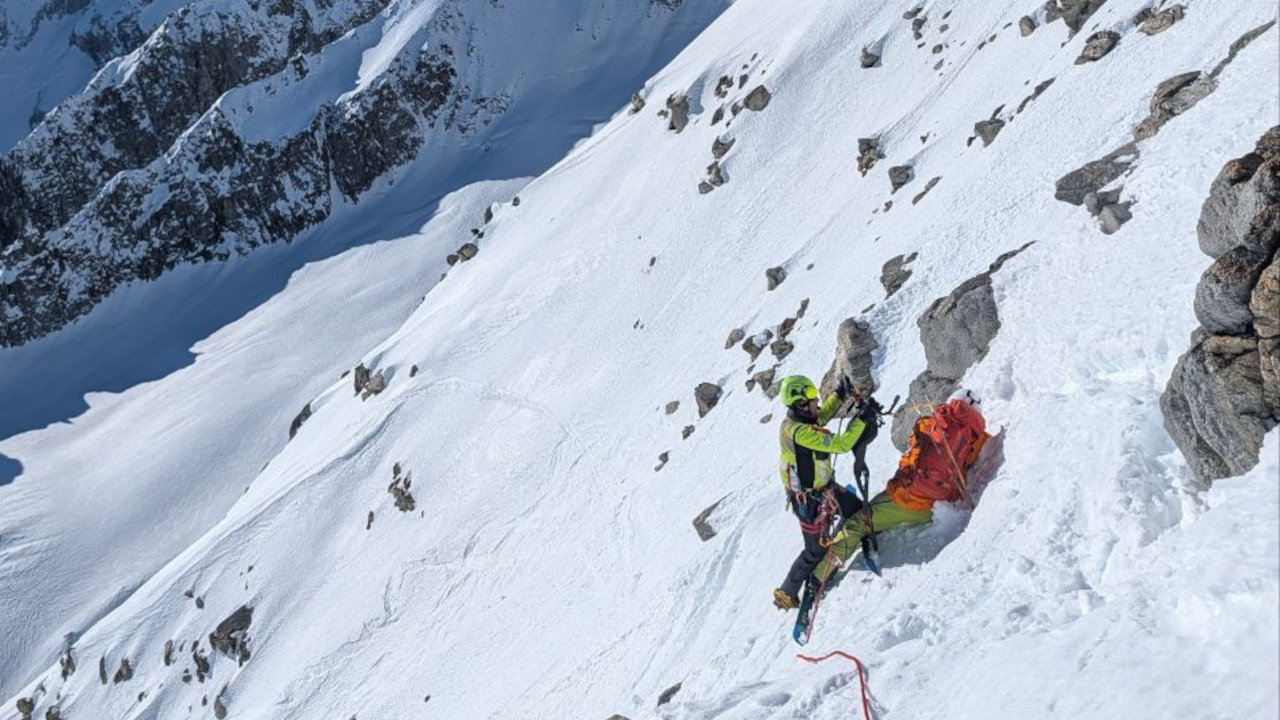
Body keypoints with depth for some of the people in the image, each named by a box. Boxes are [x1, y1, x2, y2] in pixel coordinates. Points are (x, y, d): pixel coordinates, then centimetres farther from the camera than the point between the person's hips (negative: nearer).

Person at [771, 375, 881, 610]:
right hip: (811, 501, -9)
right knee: (816, 551, 7)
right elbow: (841, 444, -37)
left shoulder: (795, 421, -7)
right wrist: (863, 417, -31)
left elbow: (822, 415, 16)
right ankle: (786, 594, 24)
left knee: (858, 511, 24)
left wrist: (840, 395, 6)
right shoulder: (800, 432, -35)